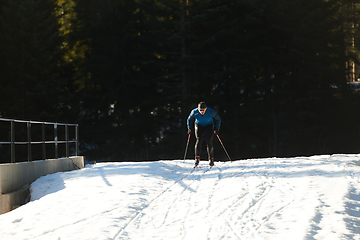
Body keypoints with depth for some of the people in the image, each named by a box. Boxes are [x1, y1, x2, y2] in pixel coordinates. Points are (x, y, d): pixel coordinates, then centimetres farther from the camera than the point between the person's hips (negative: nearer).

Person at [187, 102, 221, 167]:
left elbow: (218, 119, -10)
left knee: (209, 141, -15)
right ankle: (197, 158, -7)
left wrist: (217, 129, -16)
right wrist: (189, 128, -13)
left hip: (209, 126, -1)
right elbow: (189, 119, -3)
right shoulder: (195, 112, -23)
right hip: (199, 125, 1)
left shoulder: (211, 112, -27)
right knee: (198, 140, -15)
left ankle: (211, 159, -8)